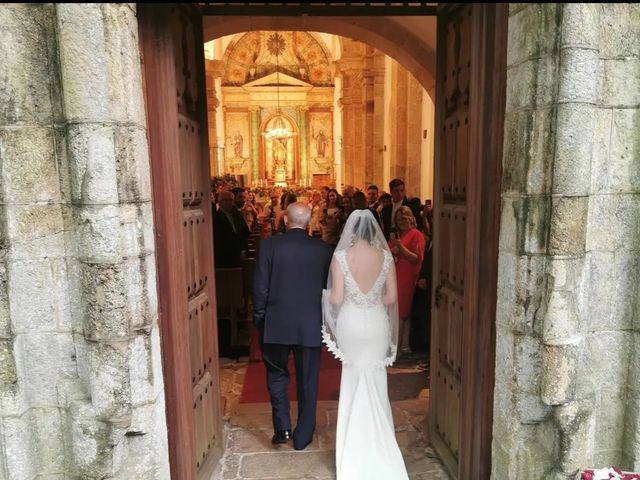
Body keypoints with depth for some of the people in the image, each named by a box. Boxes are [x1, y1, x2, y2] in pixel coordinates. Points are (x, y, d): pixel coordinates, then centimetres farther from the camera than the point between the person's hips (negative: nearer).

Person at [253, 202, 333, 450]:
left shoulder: (269, 245, -8)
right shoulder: (323, 250, -4)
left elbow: (260, 286, -7)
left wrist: (259, 318, 5)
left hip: (276, 324, -1)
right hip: (311, 325, 1)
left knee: (276, 374, 20)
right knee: (307, 381, 13)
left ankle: (282, 426, 12)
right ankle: (302, 436, 25)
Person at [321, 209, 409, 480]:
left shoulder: (340, 256, -13)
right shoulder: (386, 257, -7)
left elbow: (336, 299, -13)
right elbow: (392, 297, -6)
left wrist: (328, 295, 8)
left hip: (350, 323, -1)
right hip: (377, 324, 1)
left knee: (353, 377, 19)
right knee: (375, 379, 18)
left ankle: (356, 434, 33)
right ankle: (378, 431, 30)